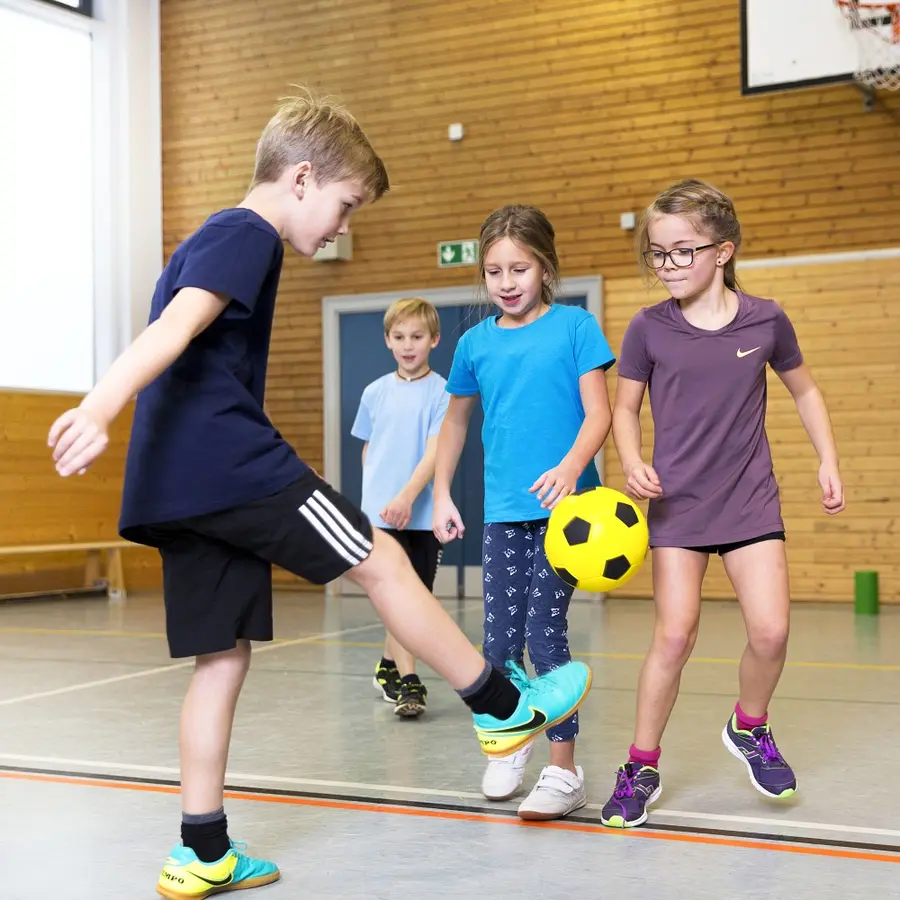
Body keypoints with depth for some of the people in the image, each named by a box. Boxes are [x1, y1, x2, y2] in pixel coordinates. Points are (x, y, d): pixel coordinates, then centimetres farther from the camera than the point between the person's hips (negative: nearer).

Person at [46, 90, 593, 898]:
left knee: (224, 655, 9)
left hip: (182, 485, 10)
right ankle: (505, 710, 12)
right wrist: (99, 409, -36)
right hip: (232, 465, -10)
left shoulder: (212, 239, 25)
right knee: (381, 560, 1)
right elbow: (174, 329, -23)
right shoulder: (247, 235, -6)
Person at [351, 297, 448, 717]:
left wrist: (407, 497, -27)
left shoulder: (442, 392, -4)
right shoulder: (375, 392, 6)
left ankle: (388, 666, 28)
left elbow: (434, 452, -14)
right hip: (379, 512, 1)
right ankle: (408, 682, -6)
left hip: (423, 514, -1)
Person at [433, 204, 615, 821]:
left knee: (545, 630, -9)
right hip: (504, 511, 4)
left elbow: (599, 411, -8)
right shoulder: (476, 343, 8)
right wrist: (441, 496, 16)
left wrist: (571, 467, -26)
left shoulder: (574, 326, -1)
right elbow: (456, 423, 20)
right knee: (499, 642, 6)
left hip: (564, 505, -4)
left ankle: (564, 771, 4)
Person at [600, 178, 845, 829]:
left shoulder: (766, 319, -3)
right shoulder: (648, 329, -5)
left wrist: (829, 462, 8)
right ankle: (642, 766, 9)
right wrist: (633, 463, -13)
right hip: (676, 503, -1)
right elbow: (626, 409, 5)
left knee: (771, 632, -7)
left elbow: (804, 390, 13)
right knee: (675, 634, -7)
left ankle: (750, 728, 24)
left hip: (750, 500, 1)